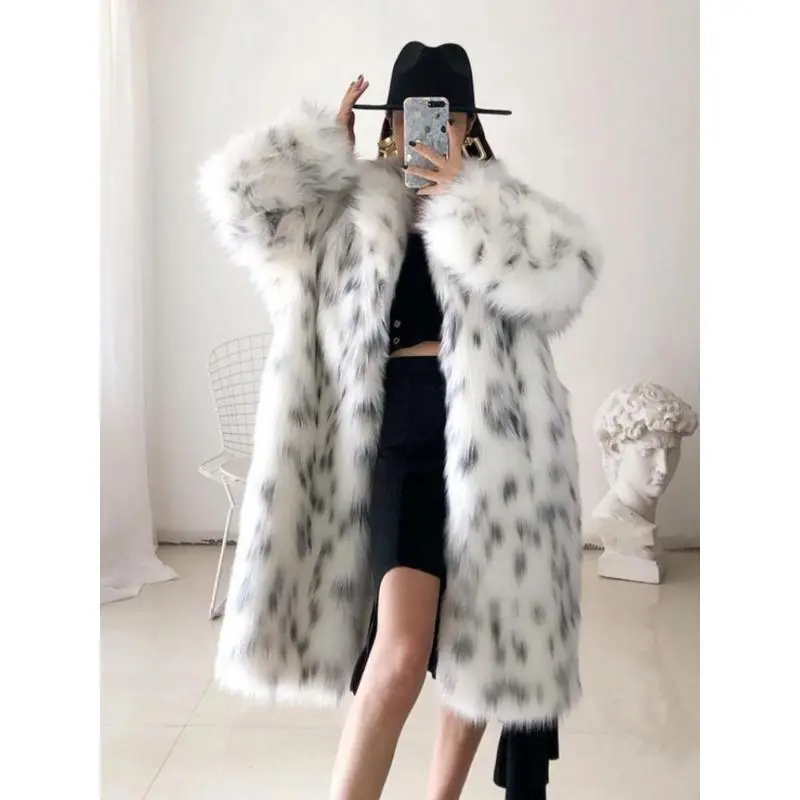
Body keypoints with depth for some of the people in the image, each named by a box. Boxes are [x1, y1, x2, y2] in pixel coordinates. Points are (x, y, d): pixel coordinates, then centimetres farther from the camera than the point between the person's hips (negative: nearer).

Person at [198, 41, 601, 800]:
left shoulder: (504, 209, 9)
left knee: (483, 639, 12)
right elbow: (239, 189, 0)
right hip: (403, 432, -1)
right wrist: (331, 141, 5)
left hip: (493, 437, 2)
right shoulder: (351, 211, 9)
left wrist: (461, 196, -9)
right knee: (402, 645, -17)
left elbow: (560, 278, -12)